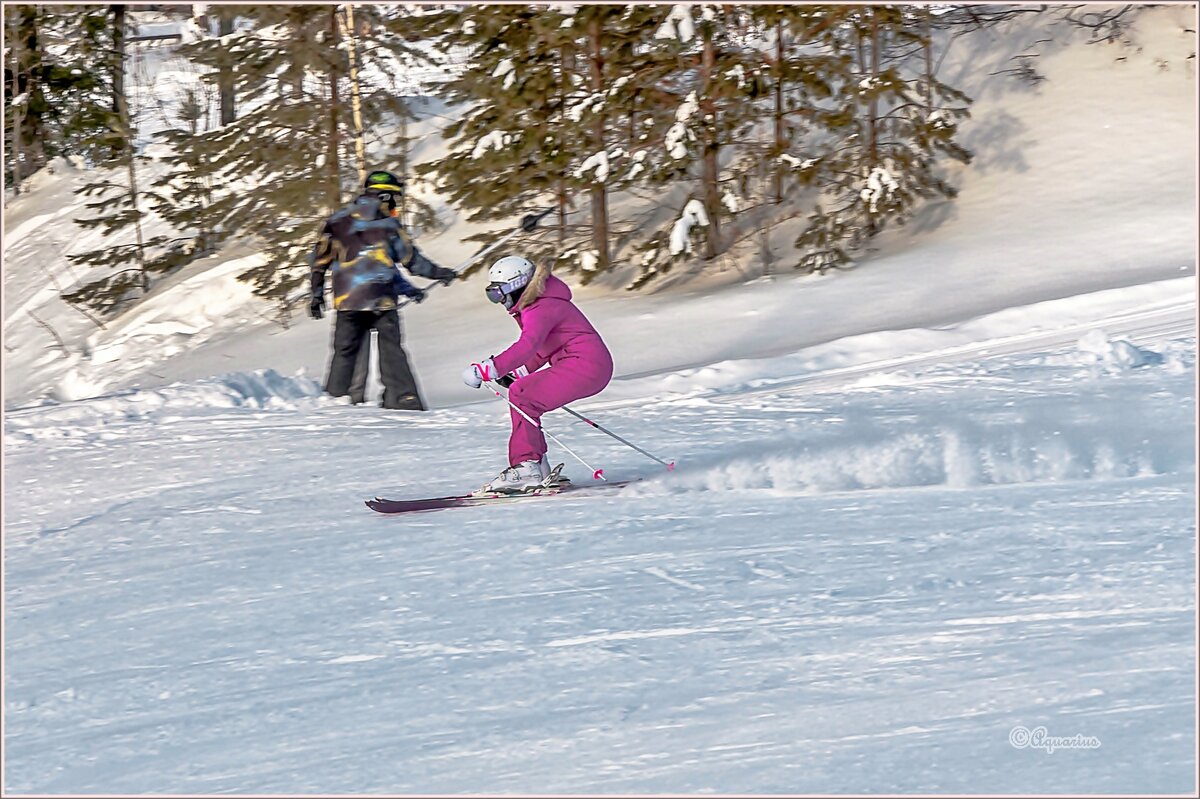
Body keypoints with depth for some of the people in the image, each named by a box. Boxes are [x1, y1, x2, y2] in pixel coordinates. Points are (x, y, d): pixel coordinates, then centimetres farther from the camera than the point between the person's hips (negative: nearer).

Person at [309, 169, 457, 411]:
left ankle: (335, 398, 9)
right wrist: (438, 273, 12)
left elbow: (319, 260, 9)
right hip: (381, 300, -3)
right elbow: (410, 258, 0)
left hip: (346, 299, 3)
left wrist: (317, 295, 16)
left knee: (345, 351, 11)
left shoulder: (336, 222, 8)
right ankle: (404, 399, -1)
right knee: (391, 350, 3)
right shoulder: (388, 223, -4)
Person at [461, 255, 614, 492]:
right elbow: (542, 348, 24)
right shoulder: (536, 304, 17)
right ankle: (537, 468, 9)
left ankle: (525, 467, -20)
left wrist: (489, 369, -38)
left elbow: (527, 346, -32)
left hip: (586, 364, -11)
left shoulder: (540, 308, -15)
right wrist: (515, 373, 11)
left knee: (521, 394, -18)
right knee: (522, 396, 10)